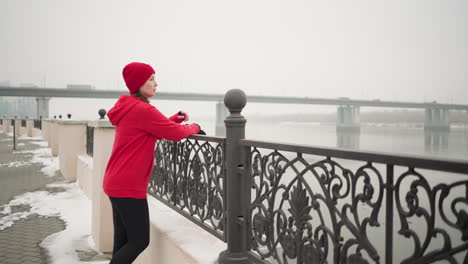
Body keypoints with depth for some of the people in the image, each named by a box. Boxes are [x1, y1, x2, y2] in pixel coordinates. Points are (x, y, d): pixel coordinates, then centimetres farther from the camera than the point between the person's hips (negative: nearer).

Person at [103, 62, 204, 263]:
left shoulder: (127, 107, 14)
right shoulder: (143, 109, -17)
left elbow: (155, 130, 23)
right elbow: (175, 134, -15)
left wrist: (176, 118, 9)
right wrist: (194, 127, 5)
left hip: (117, 183, 10)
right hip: (129, 187, -10)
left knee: (123, 240, 14)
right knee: (140, 241, -1)